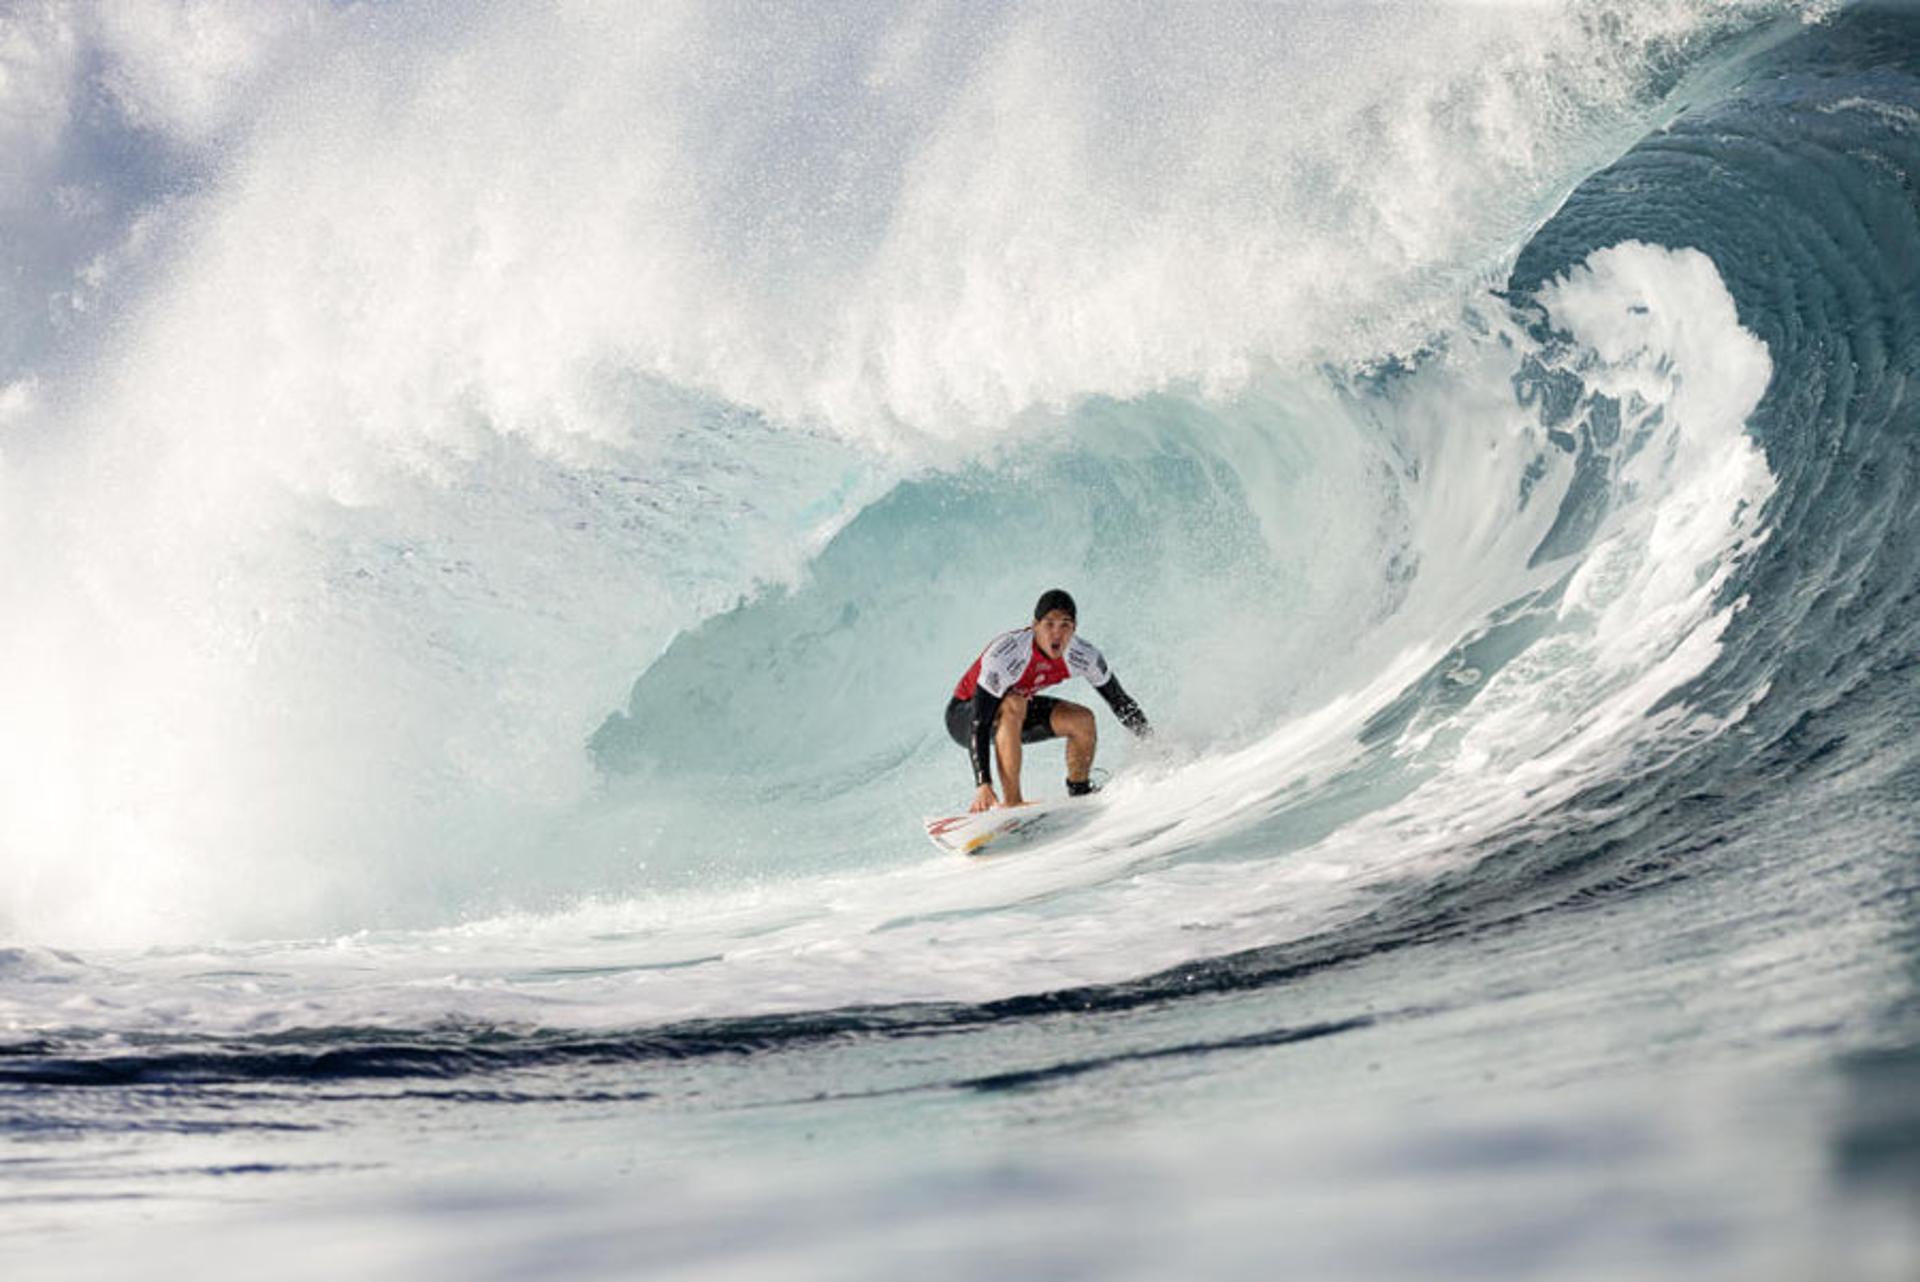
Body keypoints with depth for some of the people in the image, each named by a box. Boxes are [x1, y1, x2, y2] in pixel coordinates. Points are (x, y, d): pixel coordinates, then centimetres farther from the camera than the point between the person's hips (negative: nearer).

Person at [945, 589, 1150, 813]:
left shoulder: (1081, 656, -20)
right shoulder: (1005, 656, -36)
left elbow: (1121, 702, -5)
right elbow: (979, 725, -37)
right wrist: (983, 784, -44)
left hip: (1016, 711, 6)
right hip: (964, 716, -5)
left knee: (1082, 719, -13)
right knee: (1013, 704, -36)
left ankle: (1079, 795, 10)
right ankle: (1011, 801, -33)